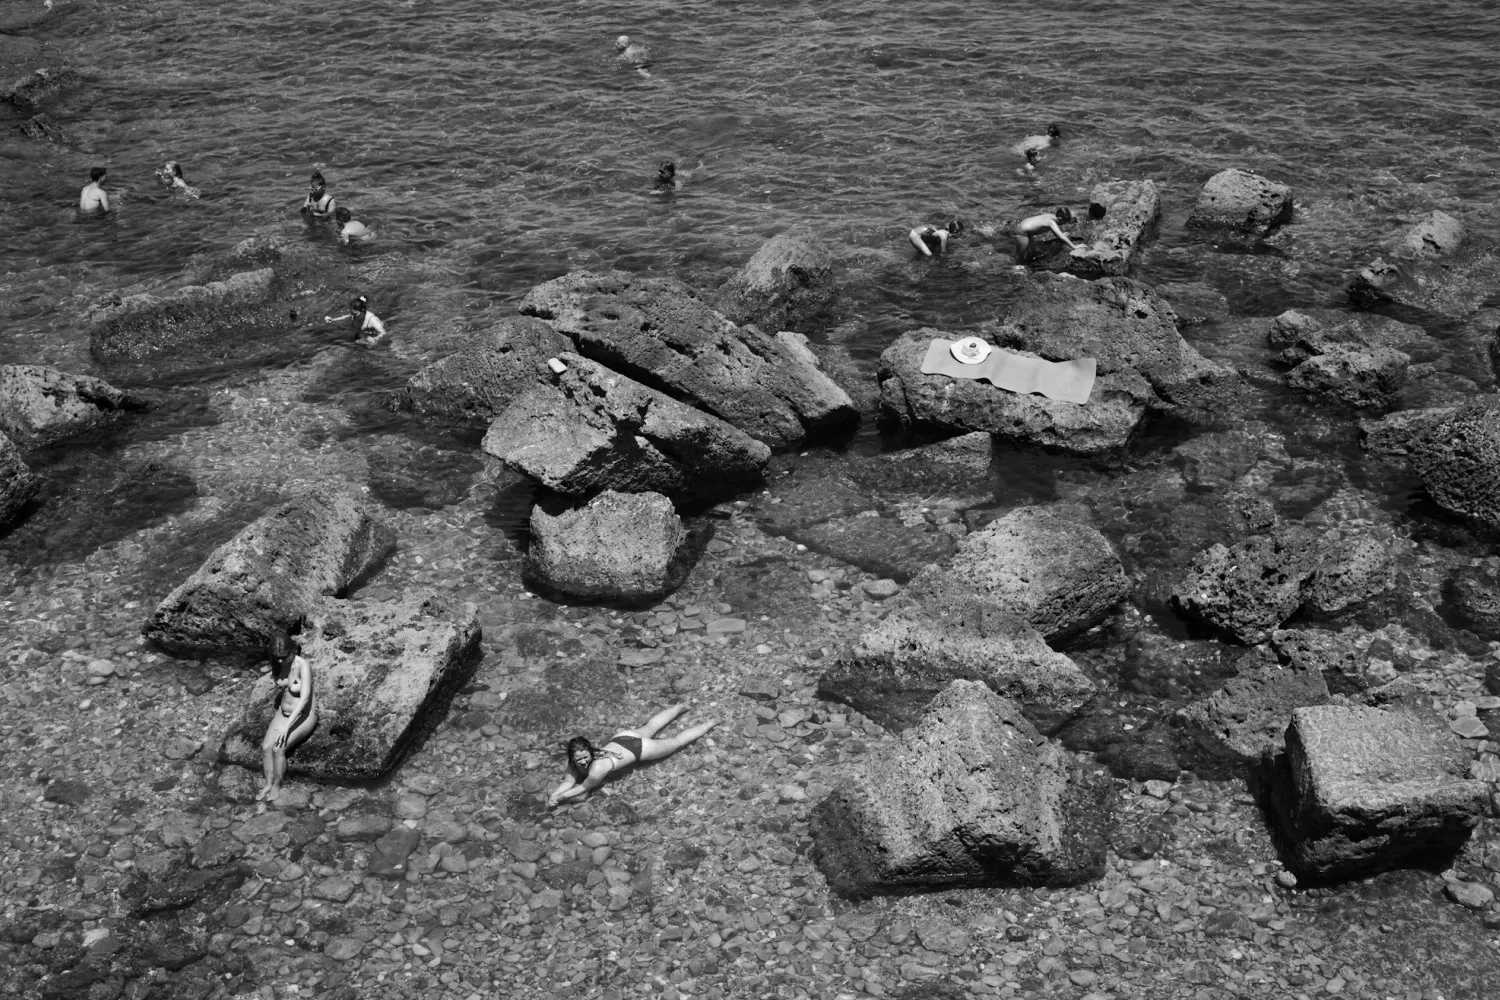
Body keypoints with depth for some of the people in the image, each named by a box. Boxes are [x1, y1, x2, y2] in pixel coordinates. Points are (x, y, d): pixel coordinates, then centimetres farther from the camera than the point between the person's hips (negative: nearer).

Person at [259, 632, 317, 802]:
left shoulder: (303, 666, -27)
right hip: (284, 712, 6)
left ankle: (277, 786, -2)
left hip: (304, 715, -6)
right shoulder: (277, 663, -7)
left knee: (278, 748, -21)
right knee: (266, 747, -14)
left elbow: (304, 698, -33)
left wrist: (287, 726, -35)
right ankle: (268, 783, -1)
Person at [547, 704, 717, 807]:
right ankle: (680, 708, 57)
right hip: (621, 738, 6)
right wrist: (553, 796, -33)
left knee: (677, 742, 16)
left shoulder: (597, 769, -38)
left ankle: (711, 723, 35)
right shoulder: (575, 760, -22)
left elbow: (583, 788, -26)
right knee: (651, 727, 33)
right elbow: (568, 782, -17)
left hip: (639, 748, -6)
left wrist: (561, 797, -29)